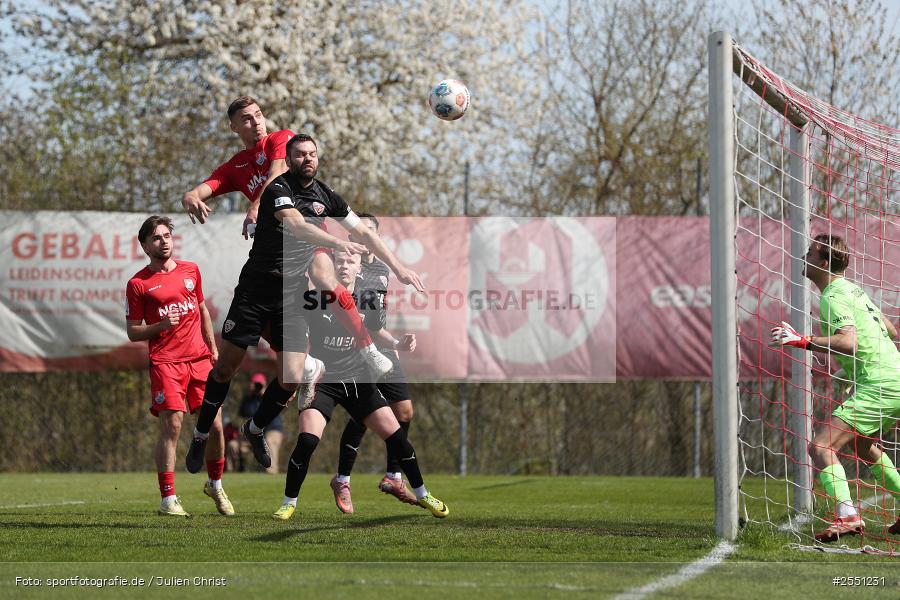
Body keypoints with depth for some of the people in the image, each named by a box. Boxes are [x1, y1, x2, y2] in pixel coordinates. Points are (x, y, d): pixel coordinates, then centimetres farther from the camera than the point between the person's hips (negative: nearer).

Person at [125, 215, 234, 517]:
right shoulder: (138, 283, 0)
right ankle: (168, 499, -9)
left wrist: (213, 349, 19)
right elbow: (132, 332, 2)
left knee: (215, 425, 3)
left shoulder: (190, 270, 13)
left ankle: (215, 485, 26)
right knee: (171, 427, -12)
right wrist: (160, 326, -15)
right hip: (165, 362, -4)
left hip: (200, 358, 4)